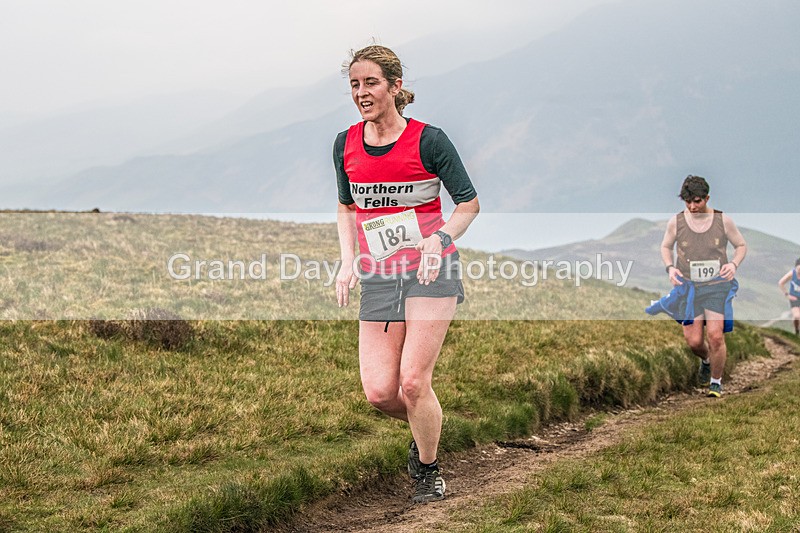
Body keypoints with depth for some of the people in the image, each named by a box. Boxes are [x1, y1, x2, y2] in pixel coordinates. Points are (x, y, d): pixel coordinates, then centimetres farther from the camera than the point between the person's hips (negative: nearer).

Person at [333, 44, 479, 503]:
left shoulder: (428, 140, -8)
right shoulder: (346, 145, 5)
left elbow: (469, 204, 1)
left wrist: (439, 239, -15)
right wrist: (348, 262, 6)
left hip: (431, 272, -4)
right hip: (378, 277, 4)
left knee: (413, 379, -14)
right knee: (379, 391, -5)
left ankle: (430, 471, 11)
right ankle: (426, 426, 30)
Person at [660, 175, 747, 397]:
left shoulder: (723, 221, -3)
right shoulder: (676, 222, -1)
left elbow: (741, 245, 12)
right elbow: (665, 247, 16)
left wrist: (733, 264, -8)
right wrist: (670, 268, -2)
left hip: (718, 285, -1)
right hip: (688, 286, 1)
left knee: (715, 336, -14)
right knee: (694, 341, -5)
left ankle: (716, 382, 8)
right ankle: (706, 360, 32)